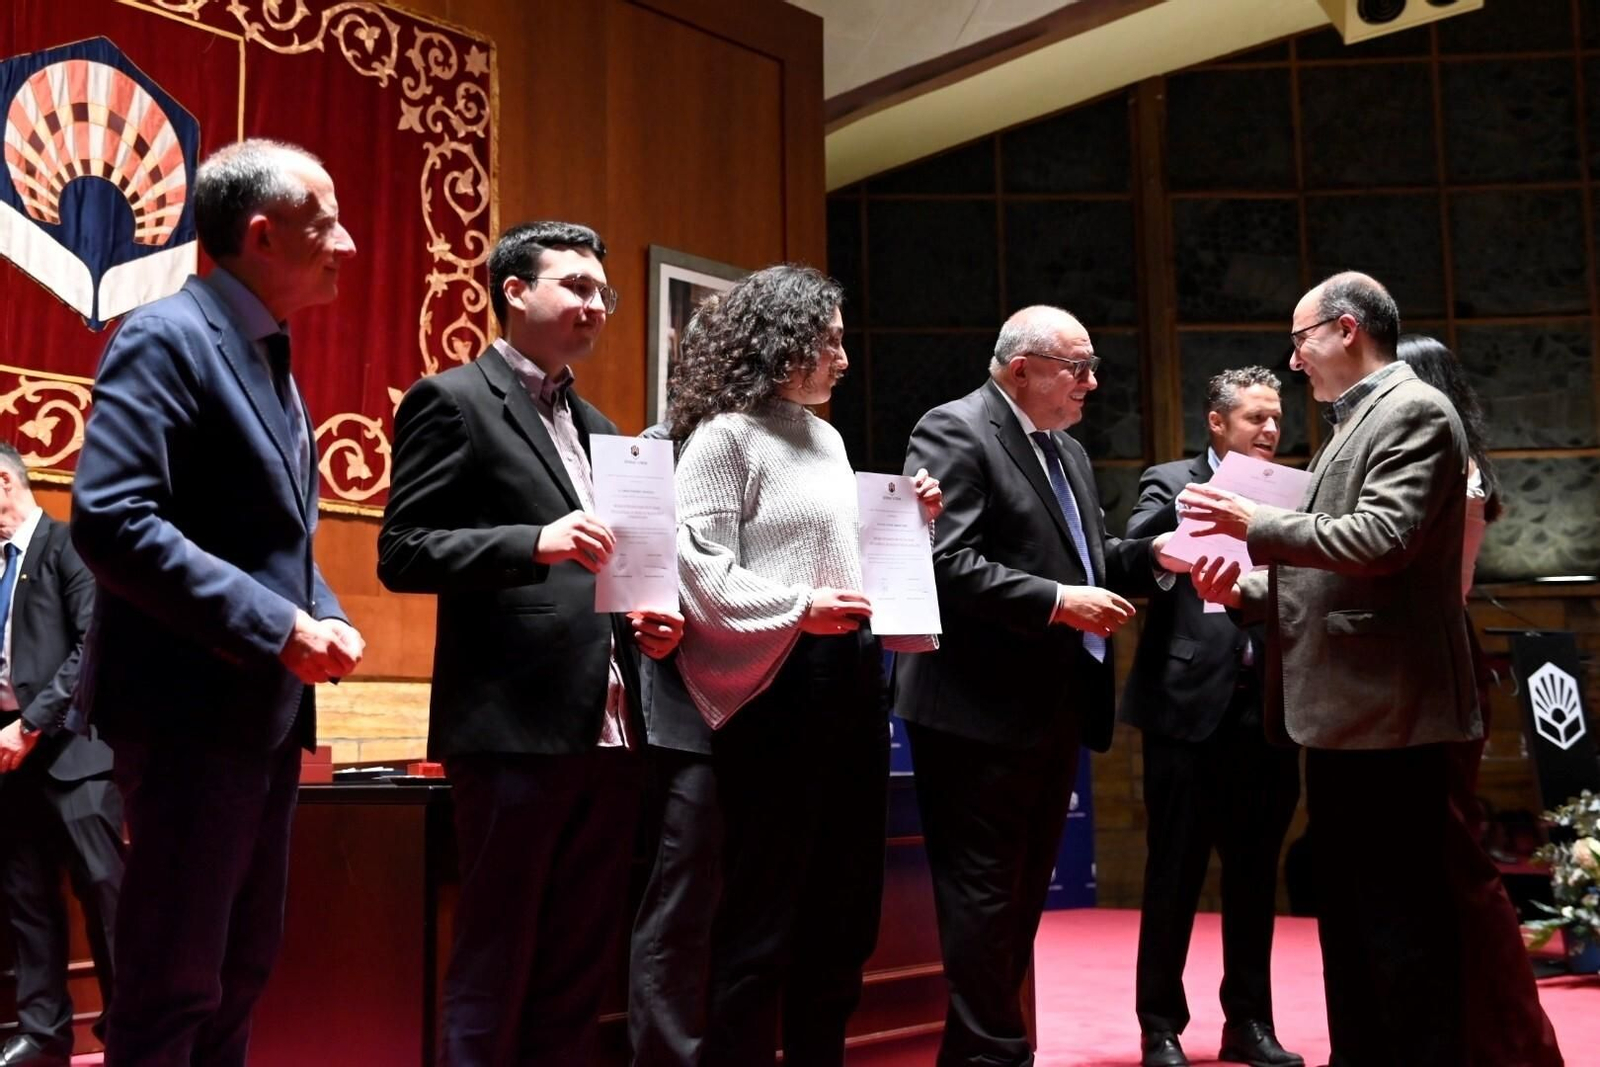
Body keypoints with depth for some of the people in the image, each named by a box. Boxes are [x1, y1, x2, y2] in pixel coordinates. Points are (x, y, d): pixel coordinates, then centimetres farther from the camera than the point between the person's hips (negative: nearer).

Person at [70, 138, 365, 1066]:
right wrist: (274, 626, -23)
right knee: (173, 982, 0)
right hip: (196, 706, -9)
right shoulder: (169, 337, -13)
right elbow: (111, 520, -24)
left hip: (268, 705, 10)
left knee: (243, 968, 18)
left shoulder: (270, 357, 16)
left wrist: (323, 614, 4)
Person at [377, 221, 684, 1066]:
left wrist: (647, 617, 4)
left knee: (580, 971, 13)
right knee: (493, 968, 2)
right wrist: (537, 542, -23)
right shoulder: (453, 400, -2)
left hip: (610, 732, 7)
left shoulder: (596, 427, 20)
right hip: (518, 727, -7)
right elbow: (402, 552, -11)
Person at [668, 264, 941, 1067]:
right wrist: (796, 608, -25)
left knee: (844, 908, 15)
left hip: (850, 679, 9)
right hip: (779, 686, -8)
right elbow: (700, 571, -17)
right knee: (764, 911, 0)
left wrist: (910, 523, 8)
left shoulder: (826, 439, 16)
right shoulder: (725, 435, -8)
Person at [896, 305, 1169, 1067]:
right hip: (982, 710, -9)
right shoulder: (954, 431, -11)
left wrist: (1152, 554, 2)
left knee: (1024, 894, 16)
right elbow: (944, 562, -21)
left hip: (1055, 709, 10)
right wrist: (1057, 601, -22)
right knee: (984, 896, -1)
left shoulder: (1068, 451, 17)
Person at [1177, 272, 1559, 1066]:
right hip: (1342, 708, 10)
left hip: (1387, 709, -10)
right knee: (1348, 914, 16)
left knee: (1401, 917, -3)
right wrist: (1248, 591, 6)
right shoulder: (1352, 426, 19)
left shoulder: (1415, 412, -9)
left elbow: (1383, 537, -23)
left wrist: (1257, 524, -15)